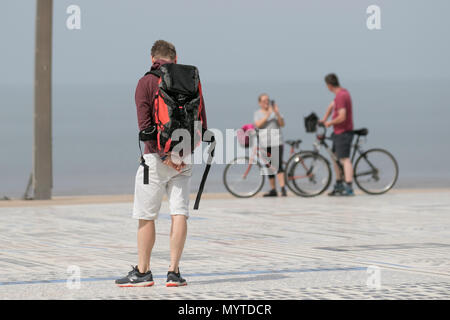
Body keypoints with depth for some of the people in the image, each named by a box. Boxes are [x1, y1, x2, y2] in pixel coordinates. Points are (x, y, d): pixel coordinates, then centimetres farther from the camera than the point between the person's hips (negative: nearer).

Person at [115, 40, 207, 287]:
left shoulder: (146, 82, -4)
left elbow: (144, 124, -14)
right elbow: (202, 122, 4)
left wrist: (163, 155, -14)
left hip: (156, 157, -4)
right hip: (183, 159, 4)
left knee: (146, 216, 4)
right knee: (179, 213, 3)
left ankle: (142, 272, 9)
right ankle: (174, 272, 0)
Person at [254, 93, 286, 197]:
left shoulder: (275, 110, 8)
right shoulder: (258, 113, 11)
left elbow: (282, 124, -1)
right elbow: (258, 124, -8)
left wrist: (277, 113, -15)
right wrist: (268, 115, -16)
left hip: (276, 141, -2)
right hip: (264, 142, 3)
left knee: (278, 165, -15)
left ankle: (283, 188, -21)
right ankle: (273, 190, 13)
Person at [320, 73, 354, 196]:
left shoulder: (341, 96, -21)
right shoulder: (343, 92, 11)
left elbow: (342, 117, -27)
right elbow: (331, 106, 26)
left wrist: (330, 123, -12)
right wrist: (324, 119, 23)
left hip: (343, 132, -10)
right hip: (338, 132, 10)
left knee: (345, 159, -13)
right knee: (336, 158, 18)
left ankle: (349, 188, -17)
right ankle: (339, 185, 27)